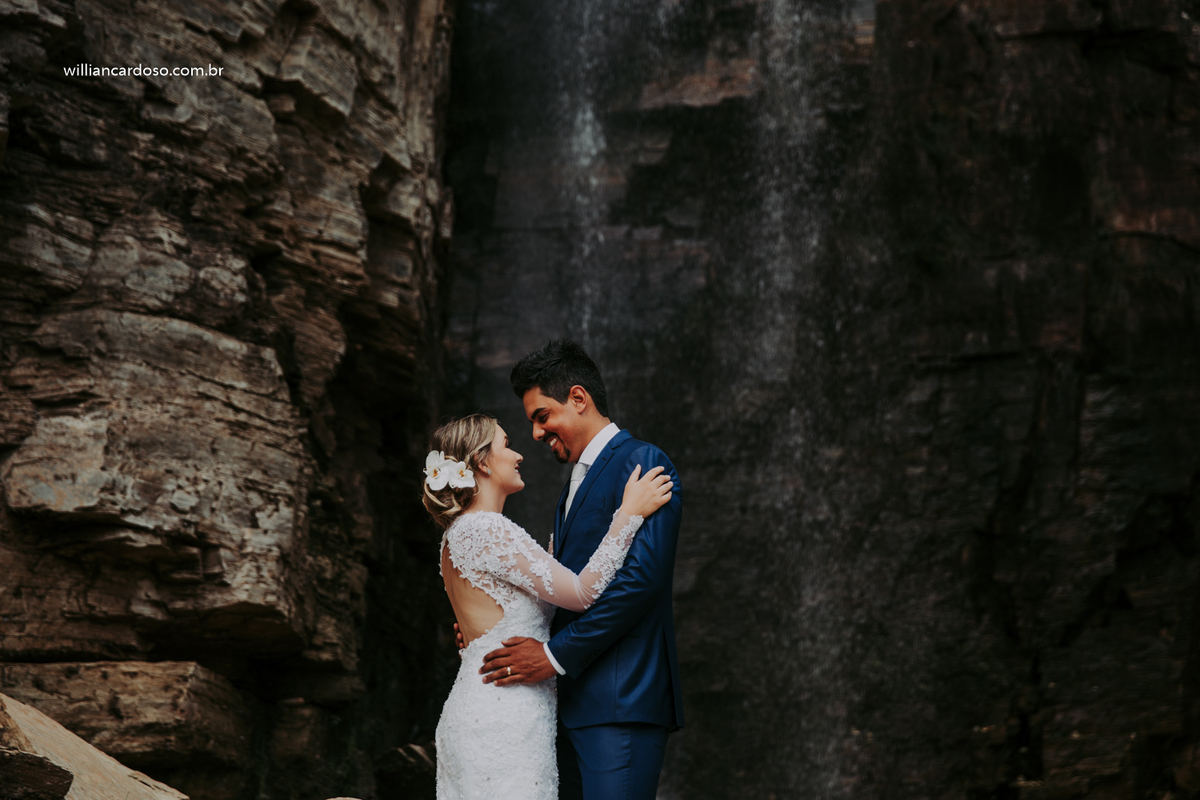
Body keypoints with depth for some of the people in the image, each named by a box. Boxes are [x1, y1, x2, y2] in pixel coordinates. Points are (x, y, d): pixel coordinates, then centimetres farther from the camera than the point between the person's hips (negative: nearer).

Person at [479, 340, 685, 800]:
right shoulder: (576, 483, 24)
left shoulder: (642, 462, -6)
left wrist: (556, 654, -16)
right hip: (573, 701, 9)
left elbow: (641, 576, -17)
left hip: (621, 700, -9)